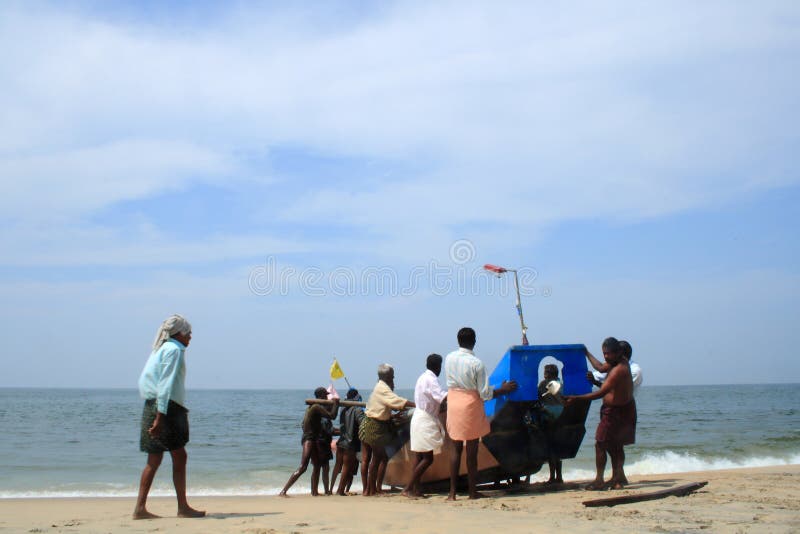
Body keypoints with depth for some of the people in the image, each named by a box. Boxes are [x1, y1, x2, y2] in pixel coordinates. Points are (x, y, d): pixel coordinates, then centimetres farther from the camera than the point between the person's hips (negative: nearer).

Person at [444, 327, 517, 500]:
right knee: (472, 450, 6)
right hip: (471, 407, -4)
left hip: (453, 405, 4)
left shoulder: (449, 359, -1)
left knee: (456, 449, 12)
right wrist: (503, 389, 1)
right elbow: (485, 393, -13)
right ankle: (472, 492, 14)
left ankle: (452, 492, 10)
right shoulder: (477, 364, -16)